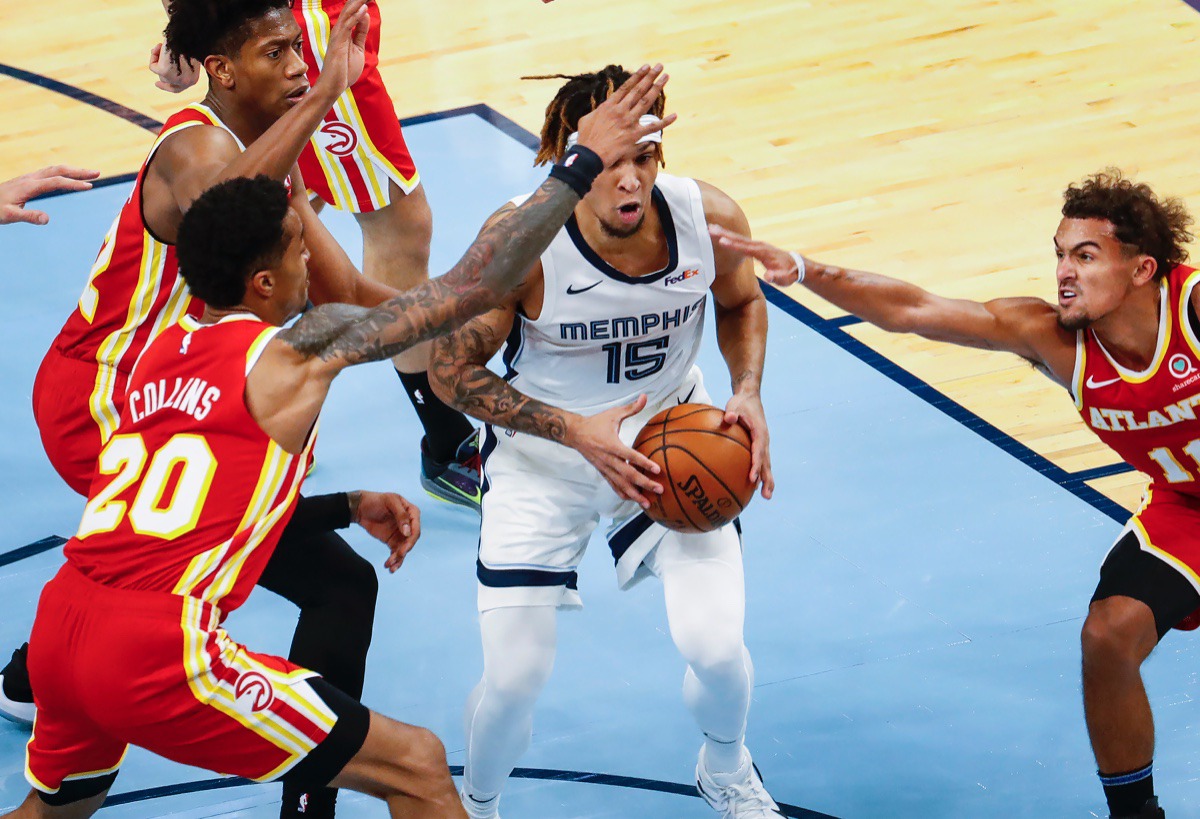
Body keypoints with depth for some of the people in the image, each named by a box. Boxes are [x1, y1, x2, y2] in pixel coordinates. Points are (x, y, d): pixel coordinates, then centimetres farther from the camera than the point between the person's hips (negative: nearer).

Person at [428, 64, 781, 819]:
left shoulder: (711, 219, -20)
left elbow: (741, 303, 4)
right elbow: (452, 370, -17)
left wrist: (748, 394, -13)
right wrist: (576, 431, -26)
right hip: (543, 453, -2)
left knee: (717, 648, -10)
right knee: (515, 676, -5)